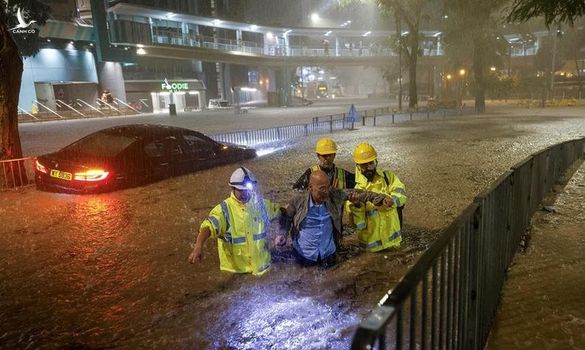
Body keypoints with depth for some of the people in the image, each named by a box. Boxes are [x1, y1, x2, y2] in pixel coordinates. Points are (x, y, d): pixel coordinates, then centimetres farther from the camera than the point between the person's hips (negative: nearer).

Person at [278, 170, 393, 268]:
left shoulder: (335, 195, -13)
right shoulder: (298, 201, -17)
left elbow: (355, 194, -5)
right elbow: (286, 219, -2)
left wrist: (381, 198, -10)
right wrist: (281, 235, -17)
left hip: (328, 254, 2)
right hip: (304, 254, -2)